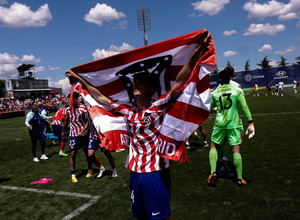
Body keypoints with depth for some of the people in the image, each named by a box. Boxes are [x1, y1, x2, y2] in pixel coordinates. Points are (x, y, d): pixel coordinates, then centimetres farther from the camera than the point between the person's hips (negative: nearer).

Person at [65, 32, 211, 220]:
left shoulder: (159, 107, -10)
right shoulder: (128, 112, 3)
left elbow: (180, 82, -22)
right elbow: (101, 97, 12)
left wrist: (198, 50, -29)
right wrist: (79, 79, 18)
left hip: (156, 172, -5)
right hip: (135, 172, 5)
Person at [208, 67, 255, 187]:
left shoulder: (214, 93, 1)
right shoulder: (237, 90, -1)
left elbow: (210, 109, 9)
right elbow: (245, 108, -5)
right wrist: (251, 123, -3)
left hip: (219, 123, 0)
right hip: (233, 124, 0)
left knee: (213, 146, 14)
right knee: (236, 150, 4)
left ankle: (213, 172, 3)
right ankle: (240, 178, 12)